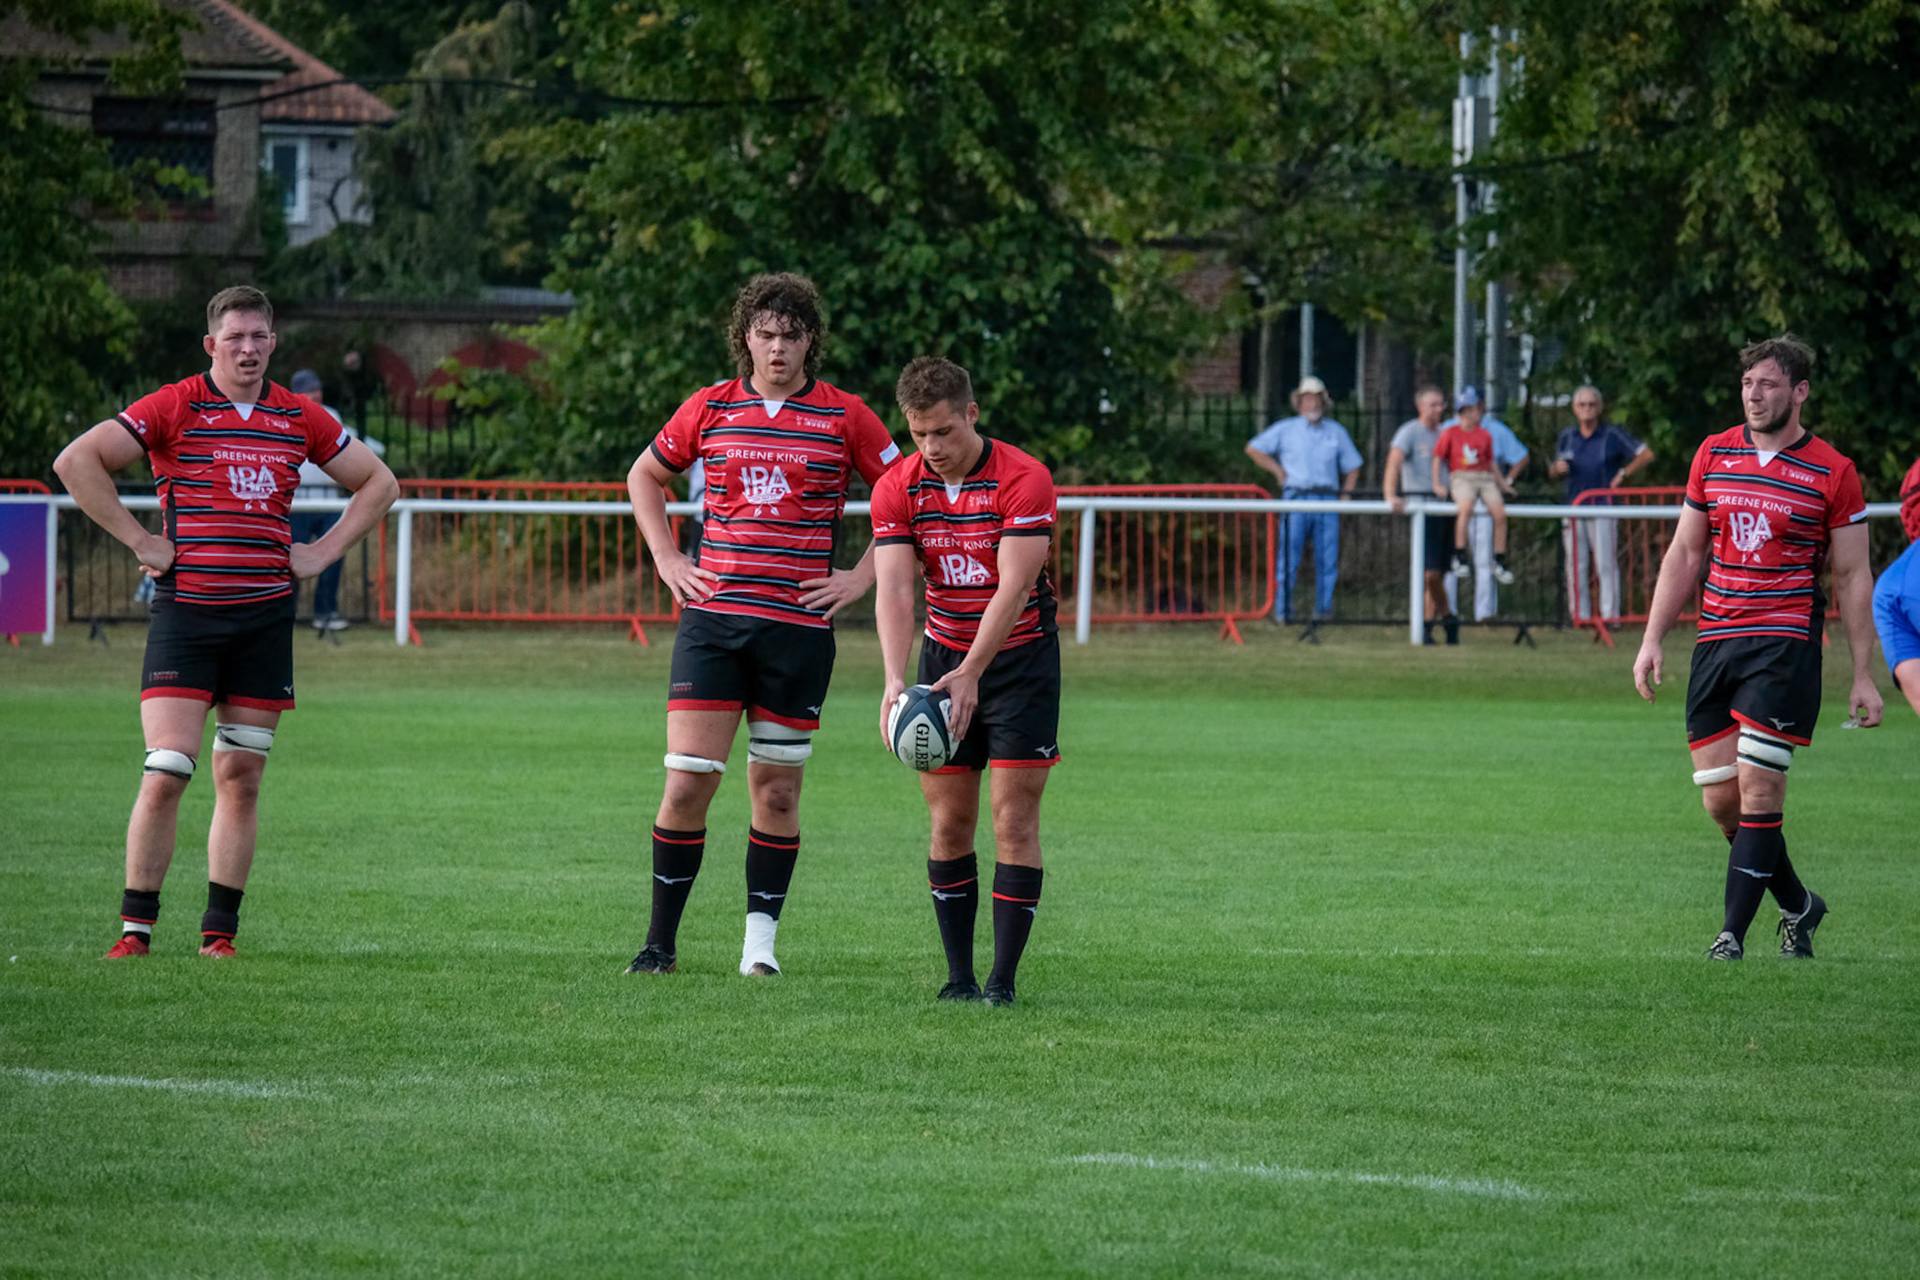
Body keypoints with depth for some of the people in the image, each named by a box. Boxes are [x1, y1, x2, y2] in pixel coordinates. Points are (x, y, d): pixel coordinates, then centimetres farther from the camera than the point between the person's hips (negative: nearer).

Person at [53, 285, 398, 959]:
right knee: (166, 772, -11)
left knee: (241, 777, 4)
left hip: (265, 618, 4)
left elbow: (378, 483, 21)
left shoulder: (301, 418, 9)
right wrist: (138, 540, -9)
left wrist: (324, 550, 9)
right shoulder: (173, 408, -3)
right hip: (184, 613, -4)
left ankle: (219, 931, 10)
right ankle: (134, 929, -3)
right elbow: (77, 461, -7)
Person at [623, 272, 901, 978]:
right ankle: (661, 941, 1)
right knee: (688, 780, -7)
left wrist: (860, 577, 3)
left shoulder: (844, 416, 2)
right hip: (712, 616, 0)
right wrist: (667, 560, 11)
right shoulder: (710, 408, 7)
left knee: (777, 789, 4)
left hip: (799, 623, 0)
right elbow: (645, 476, 22)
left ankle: (760, 940, 14)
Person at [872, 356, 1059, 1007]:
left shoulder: (1023, 479, -18)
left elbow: (1013, 587, -25)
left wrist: (970, 673, -35)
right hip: (944, 657, 3)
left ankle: (1002, 980, -5)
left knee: (1013, 823, -7)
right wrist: (895, 679, -31)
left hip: (1020, 657, -3)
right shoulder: (898, 488, -7)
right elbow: (894, 589, -16)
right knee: (950, 824, 2)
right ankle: (959, 976, 8)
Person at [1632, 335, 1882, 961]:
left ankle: (1733, 934, -7)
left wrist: (1863, 675, -3)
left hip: (1785, 644, -5)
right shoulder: (1713, 454, 10)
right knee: (1720, 800, 2)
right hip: (1715, 643, 5)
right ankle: (1797, 905, 23)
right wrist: (1653, 639, 10)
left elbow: (1852, 577, 1)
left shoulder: (1832, 473, -2)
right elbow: (1684, 553, 16)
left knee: (1758, 790, -12)